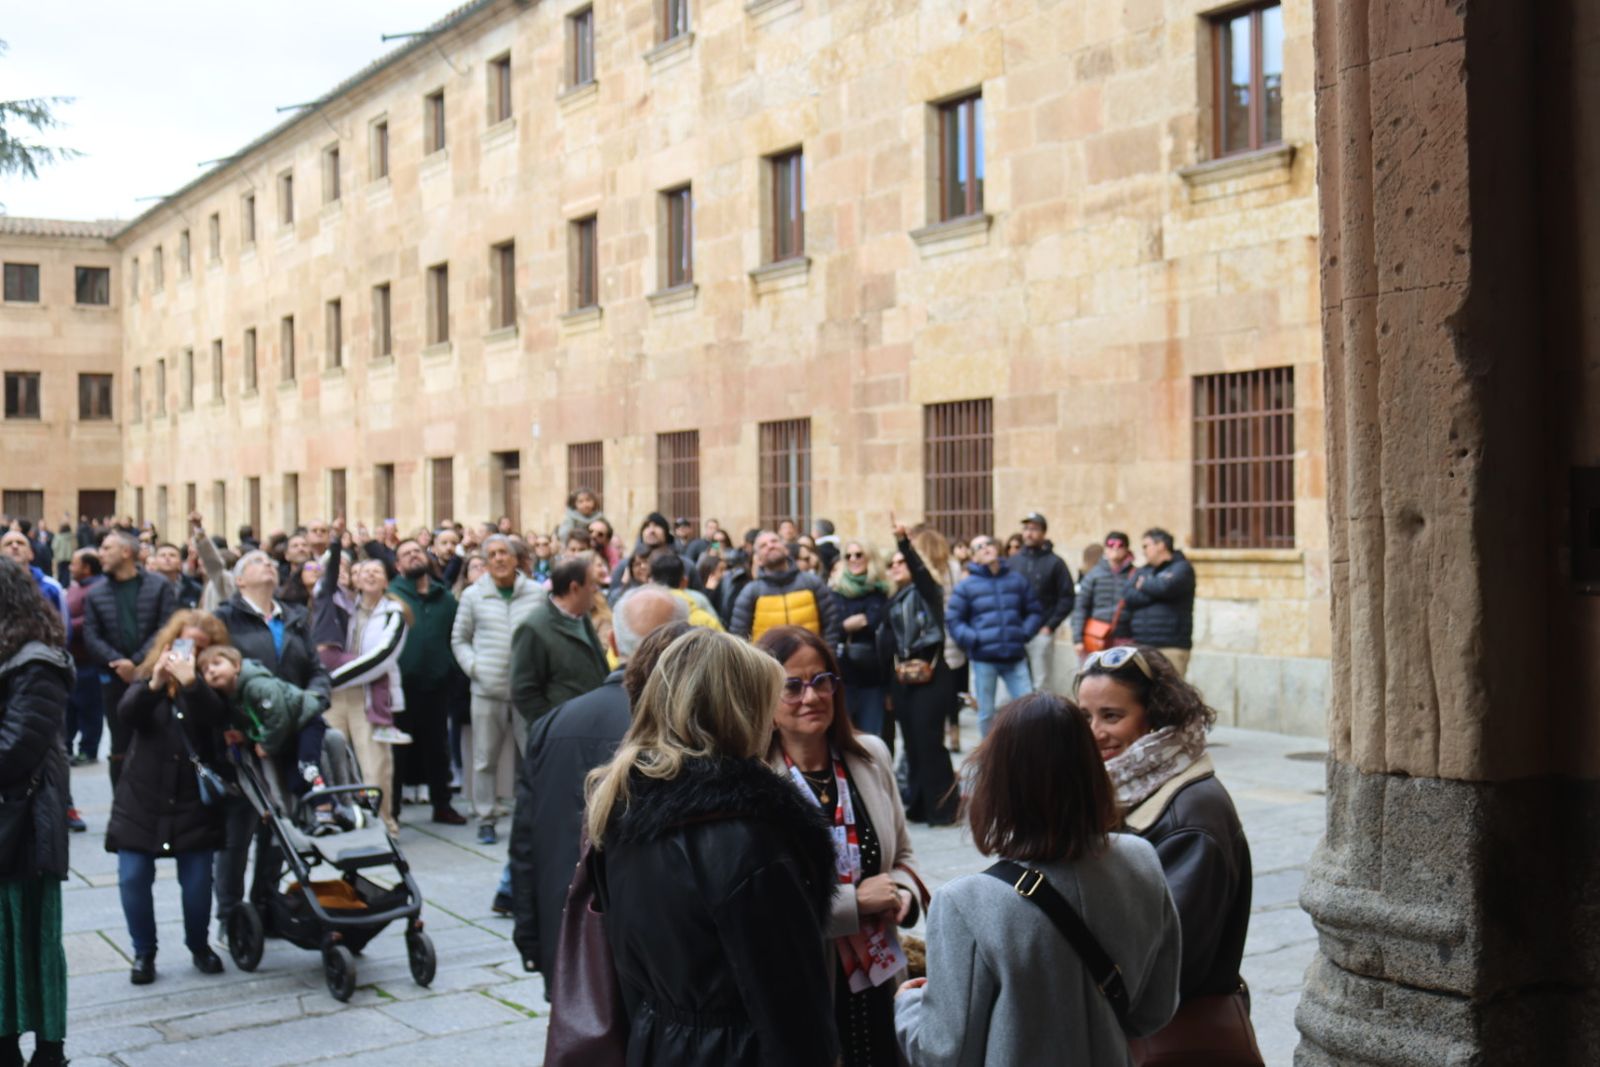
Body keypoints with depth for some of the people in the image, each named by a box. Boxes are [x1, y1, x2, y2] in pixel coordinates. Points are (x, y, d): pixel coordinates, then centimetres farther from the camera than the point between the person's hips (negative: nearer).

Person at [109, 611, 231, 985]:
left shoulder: (208, 687, 1)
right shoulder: (147, 677, 5)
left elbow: (216, 717, -20)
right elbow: (126, 714, -14)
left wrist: (190, 681, -34)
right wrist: (155, 684, -31)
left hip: (194, 801, -1)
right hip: (142, 799, 1)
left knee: (197, 880, -3)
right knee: (133, 878, -5)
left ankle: (199, 946, 21)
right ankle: (143, 952, 14)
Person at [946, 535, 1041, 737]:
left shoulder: (1017, 580, 9)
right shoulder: (967, 586, 2)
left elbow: (1034, 612, 15)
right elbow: (953, 619, 3)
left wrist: (1025, 633, 0)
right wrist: (972, 640, -10)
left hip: (1015, 658, 1)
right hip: (983, 659, -1)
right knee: (986, 713, 6)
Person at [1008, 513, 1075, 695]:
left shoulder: (1054, 563, -1)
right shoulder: (1013, 561, 9)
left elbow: (1067, 598, -3)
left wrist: (1050, 626, -9)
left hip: (1041, 633, -3)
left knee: (1040, 684, 0)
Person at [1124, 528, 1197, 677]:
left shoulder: (1181, 568, 3)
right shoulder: (1141, 572, 20)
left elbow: (1165, 587, -17)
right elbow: (1129, 597, 4)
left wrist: (1143, 584, 1)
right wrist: (1155, 593, -7)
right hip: (1140, 646, 5)